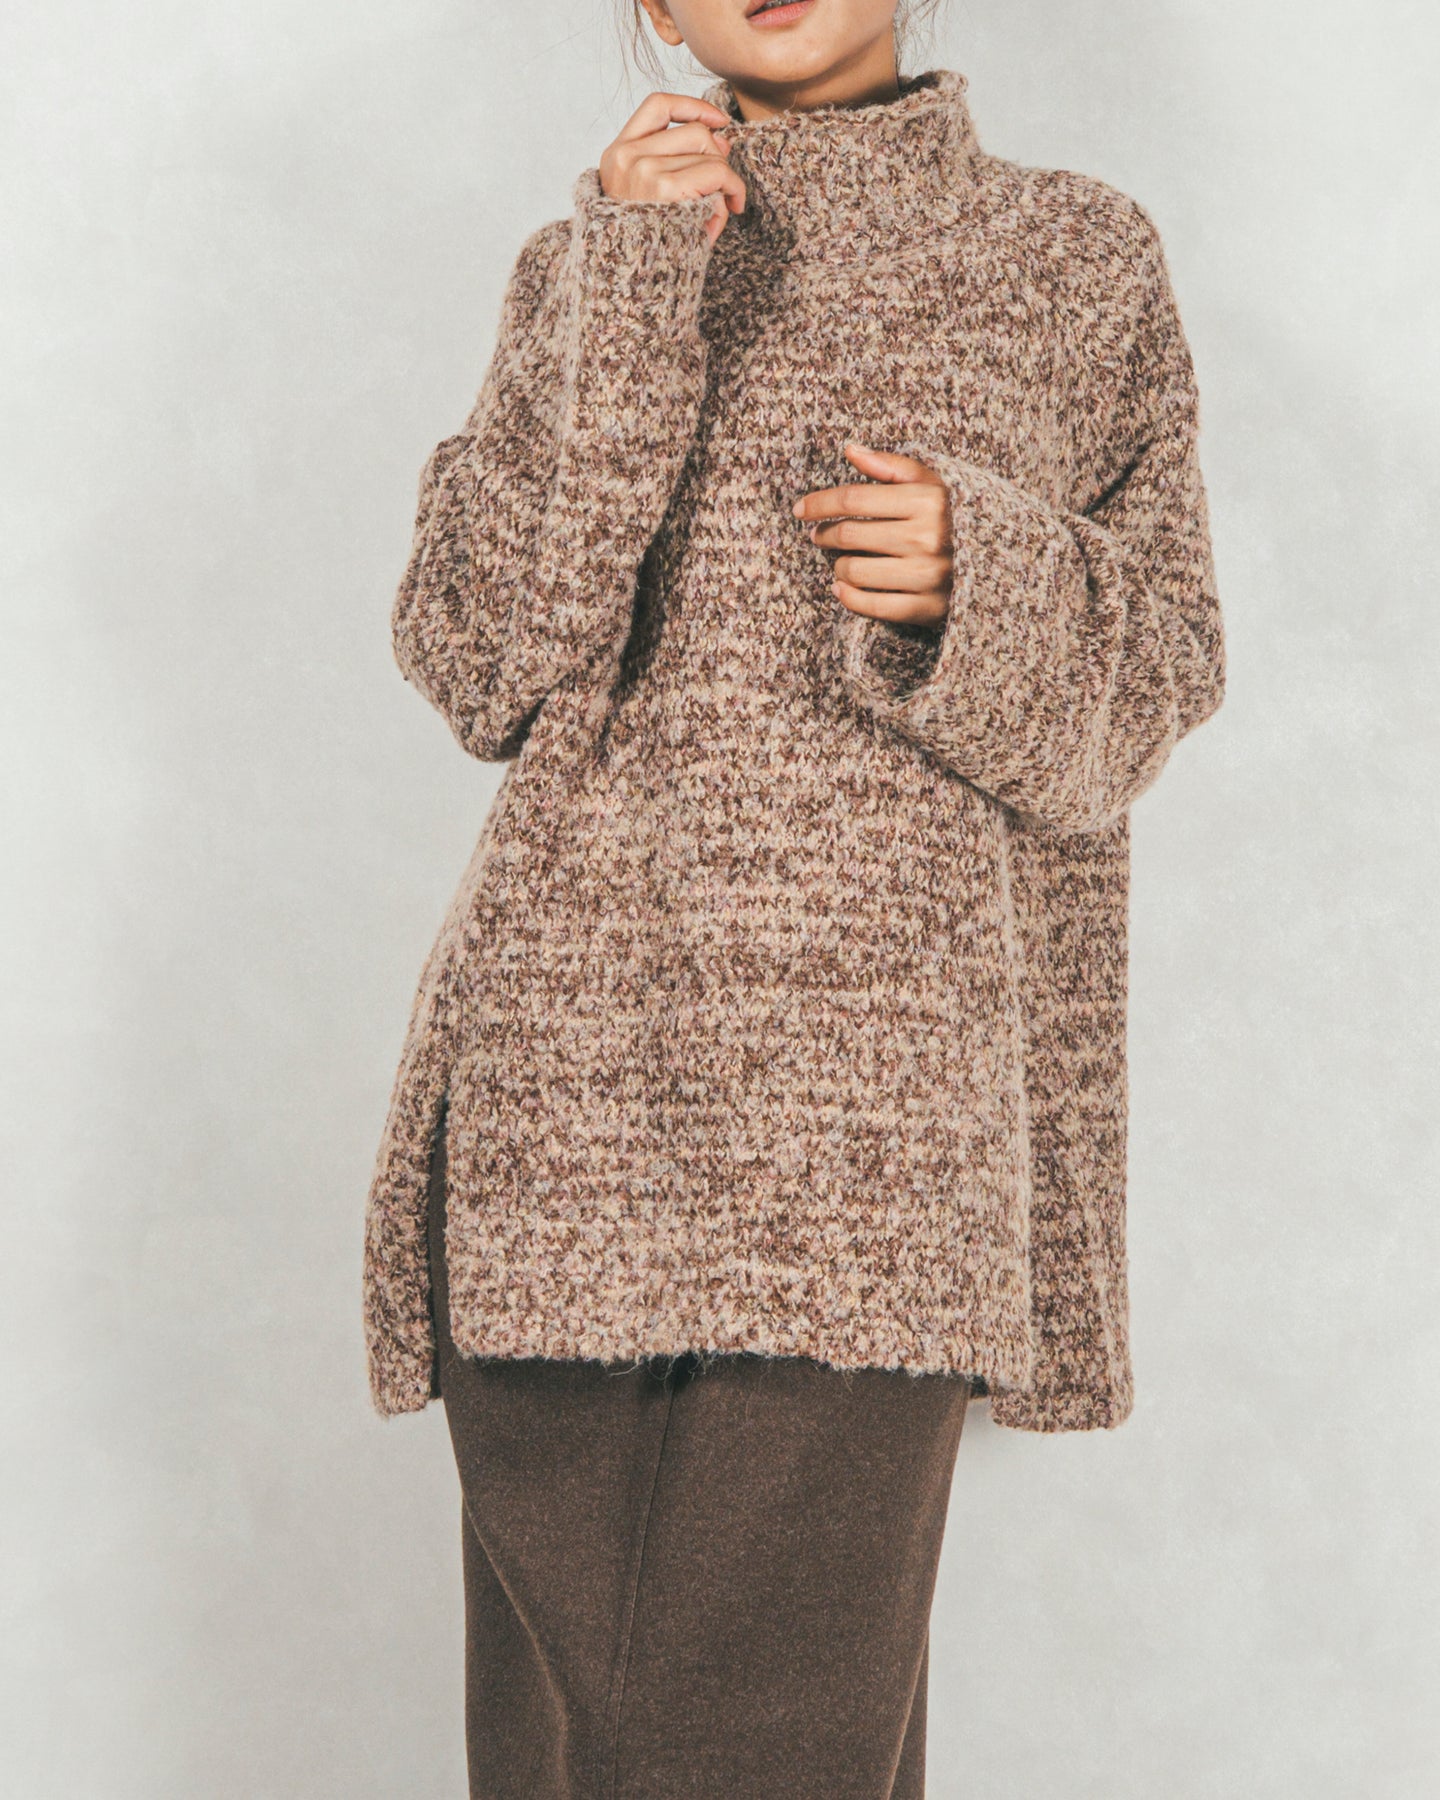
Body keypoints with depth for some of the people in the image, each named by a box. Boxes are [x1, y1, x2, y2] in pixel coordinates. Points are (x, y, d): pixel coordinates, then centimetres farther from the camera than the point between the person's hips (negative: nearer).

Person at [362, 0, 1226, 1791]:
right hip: (580, 1069, 1)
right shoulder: (583, 263, 14)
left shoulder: (1082, 262, 12)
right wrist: (621, 299, -5)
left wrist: (981, 582, -9)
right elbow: (478, 666, 2)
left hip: (875, 1100, -1)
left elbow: (1159, 667, 12)